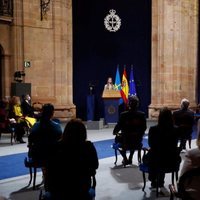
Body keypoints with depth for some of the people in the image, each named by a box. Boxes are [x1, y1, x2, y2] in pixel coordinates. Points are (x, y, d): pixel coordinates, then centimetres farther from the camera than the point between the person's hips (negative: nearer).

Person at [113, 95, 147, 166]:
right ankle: (130, 158, 41)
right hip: (138, 143, 3)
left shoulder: (123, 115, -16)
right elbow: (144, 128, 1)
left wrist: (115, 132, 17)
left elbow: (118, 126, -6)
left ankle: (125, 158, 27)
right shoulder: (142, 115, -9)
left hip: (125, 142, -2)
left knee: (117, 138, 31)